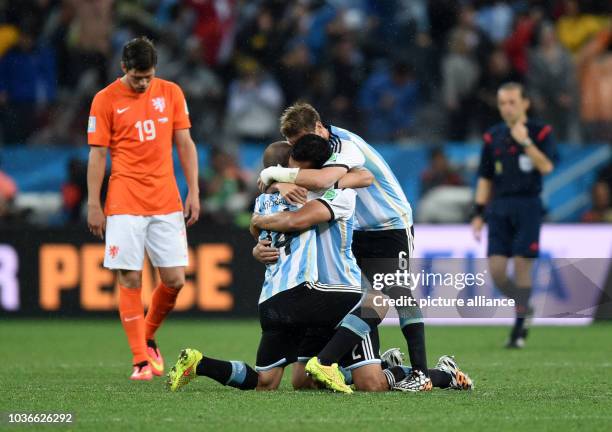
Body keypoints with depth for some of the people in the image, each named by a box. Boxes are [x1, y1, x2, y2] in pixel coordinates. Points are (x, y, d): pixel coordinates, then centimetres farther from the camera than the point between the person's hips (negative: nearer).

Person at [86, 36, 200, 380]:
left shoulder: (171, 93, 7)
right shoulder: (106, 100, -1)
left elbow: (185, 144, 11)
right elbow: (97, 155, 0)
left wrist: (193, 192, 4)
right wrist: (93, 205, -4)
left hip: (167, 203, 3)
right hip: (125, 205, -3)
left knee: (175, 280, -1)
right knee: (130, 280, -7)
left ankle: (148, 337, 24)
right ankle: (141, 360, -1)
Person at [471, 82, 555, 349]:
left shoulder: (541, 132, 1)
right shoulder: (493, 137, 12)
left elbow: (546, 166, -13)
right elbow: (485, 179, 14)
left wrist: (525, 141, -18)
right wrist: (478, 213, 9)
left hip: (527, 206, -4)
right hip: (499, 208, 4)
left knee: (522, 266, -6)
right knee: (496, 270, -5)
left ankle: (518, 330, 2)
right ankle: (523, 307, 20)